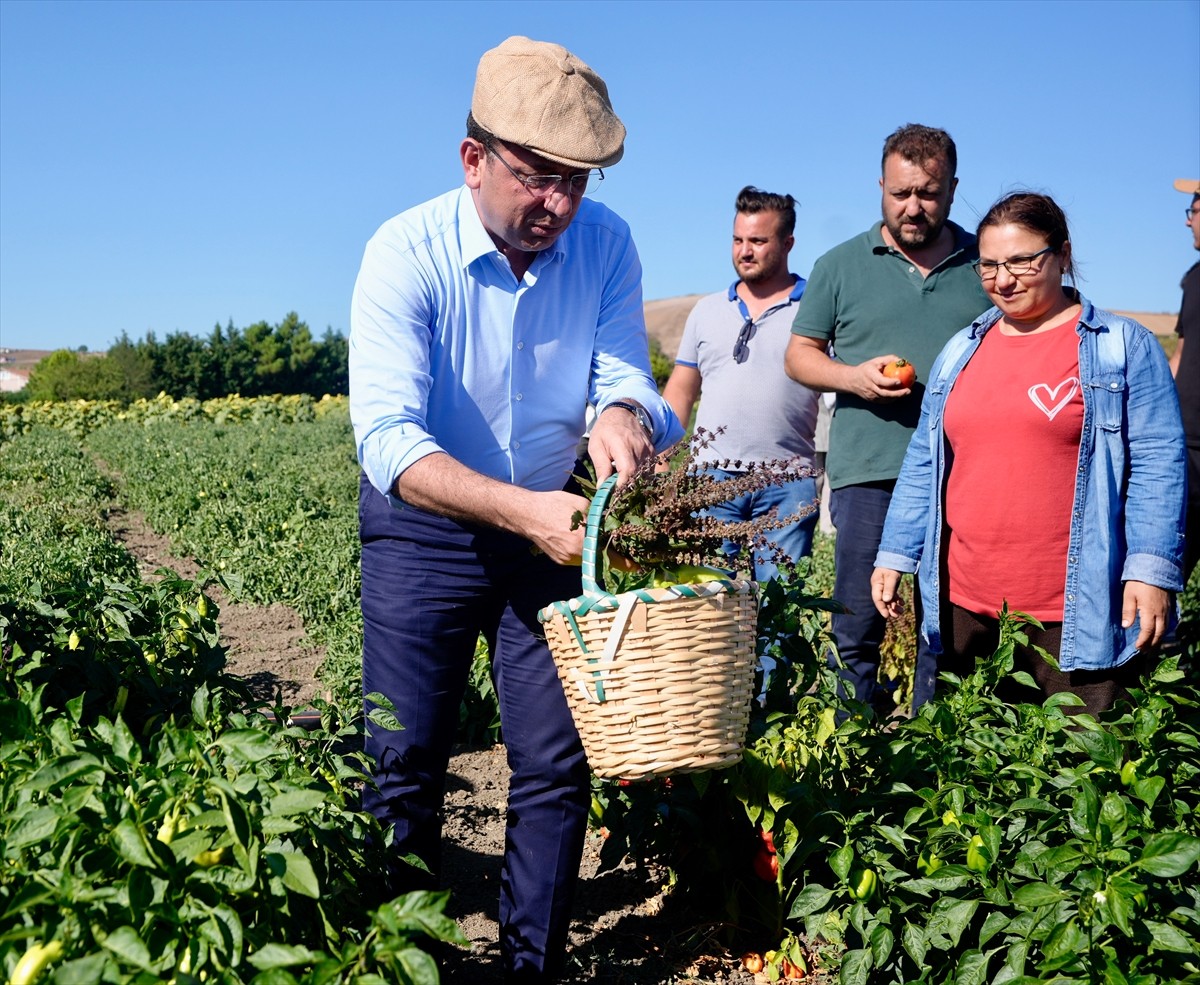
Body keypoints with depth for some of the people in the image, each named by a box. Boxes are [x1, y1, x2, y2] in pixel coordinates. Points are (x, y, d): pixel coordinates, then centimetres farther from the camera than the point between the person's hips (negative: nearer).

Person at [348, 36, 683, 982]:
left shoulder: (605, 242, -10)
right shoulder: (406, 255, -21)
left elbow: (625, 375, -11)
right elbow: (388, 440, -30)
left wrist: (621, 416, -37)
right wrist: (521, 509, -45)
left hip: (549, 520, 3)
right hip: (423, 526, -2)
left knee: (557, 763, 4)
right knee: (406, 763, 3)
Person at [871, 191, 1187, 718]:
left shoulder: (1124, 347, 0)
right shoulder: (961, 352, 14)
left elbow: (1157, 466, -5)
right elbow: (924, 466, 16)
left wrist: (1152, 572, -13)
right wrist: (894, 555, 10)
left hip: (1079, 614, -4)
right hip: (964, 610, 5)